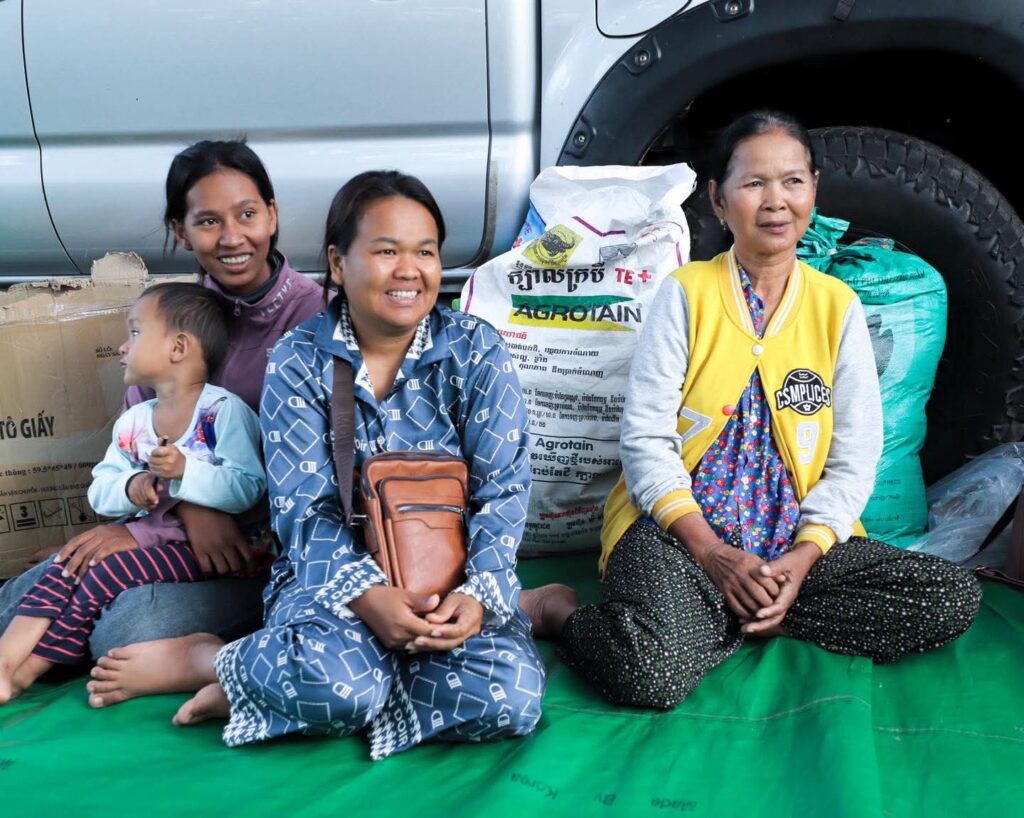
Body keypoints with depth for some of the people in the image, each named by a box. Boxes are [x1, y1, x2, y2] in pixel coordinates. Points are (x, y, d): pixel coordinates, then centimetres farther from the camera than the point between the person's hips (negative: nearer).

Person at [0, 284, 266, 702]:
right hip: (149, 532, 7)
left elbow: (249, 488, -22)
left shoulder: (224, 410, -13)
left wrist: (185, 470, -33)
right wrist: (132, 487, -17)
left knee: (104, 574, -20)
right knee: (70, 562, -13)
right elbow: (100, 491, 5)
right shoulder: (133, 422, 9)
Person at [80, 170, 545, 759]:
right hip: (334, 571, -2)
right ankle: (202, 658, -4)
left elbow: (504, 490, -6)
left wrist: (478, 594, -24)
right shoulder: (299, 361, -2)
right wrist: (365, 593, -26)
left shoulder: (477, 352, -2)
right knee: (333, 676, -37)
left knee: (512, 698, -29)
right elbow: (305, 510, -8)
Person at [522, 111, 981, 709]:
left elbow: (855, 459, 3)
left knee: (957, 598, -15)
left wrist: (804, 555, -13)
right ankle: (558, 610, 0)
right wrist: (709, 550, -17)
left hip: (798, 538, 5)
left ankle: (717, 619, -10)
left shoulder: (838, 307, 5)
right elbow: (646, 436, -7)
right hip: (679, 526, -4)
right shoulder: (687, 292, -2)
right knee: (653, 674, -33)